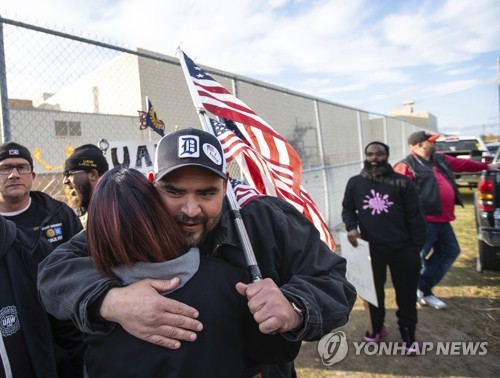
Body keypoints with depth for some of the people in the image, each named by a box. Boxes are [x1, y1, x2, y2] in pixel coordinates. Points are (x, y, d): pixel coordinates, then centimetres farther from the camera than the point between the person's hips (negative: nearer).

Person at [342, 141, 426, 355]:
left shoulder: (402, 183, -6)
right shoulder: (355, 183, 0)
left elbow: (415, 217, -3)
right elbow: (347, 209, 10)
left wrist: (416, 248, -5)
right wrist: (351, 227, -10)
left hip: (402, 249, -1)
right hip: (371, 249, 2)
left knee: (406, 294, 12)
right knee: (374, 291, 18)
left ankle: (408, 335, 34)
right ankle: (377, 328, 40)